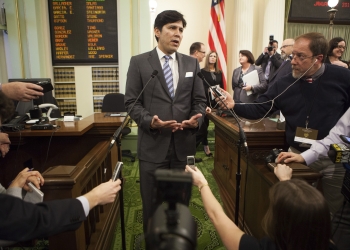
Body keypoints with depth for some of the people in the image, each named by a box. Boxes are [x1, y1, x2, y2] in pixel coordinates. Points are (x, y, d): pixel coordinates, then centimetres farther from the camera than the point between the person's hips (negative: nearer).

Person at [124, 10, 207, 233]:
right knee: (152, 203, 13)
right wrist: (150, 121, -20)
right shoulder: (139, 62, 1)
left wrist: (197, 120, -13)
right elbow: (132, 102, -3)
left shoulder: (192, 63, 9)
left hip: (184, 144, 3)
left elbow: (199, 101, 8)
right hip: (153, 144, -2)